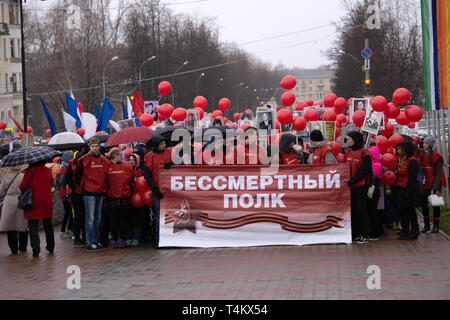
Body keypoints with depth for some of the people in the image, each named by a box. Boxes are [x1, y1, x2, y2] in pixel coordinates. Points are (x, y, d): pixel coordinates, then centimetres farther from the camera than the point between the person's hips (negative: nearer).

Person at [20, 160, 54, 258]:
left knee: (33, 227, 1)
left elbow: (23, 186, -12)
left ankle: (36, 251, -6)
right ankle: (51, 248, 26)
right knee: (48, 226, 18)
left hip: (33, 203, -4)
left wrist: (24, 194, 8)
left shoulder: (30, 171, -13)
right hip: (47, 202, 4)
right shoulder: (48, 170, 0)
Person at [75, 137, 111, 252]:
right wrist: (82, 186, -2)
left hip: (100, 192, 6)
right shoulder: (85, 159, -6)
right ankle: (89, 243, -5)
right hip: (89, 193, -6)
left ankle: (95, 241, 20)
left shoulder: (104, 160, 10)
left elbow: (107, 174, 21)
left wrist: (104, 187, 12)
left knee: (98, 219, 12)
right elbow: (77, 174, -2)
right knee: (90, 219, -7)